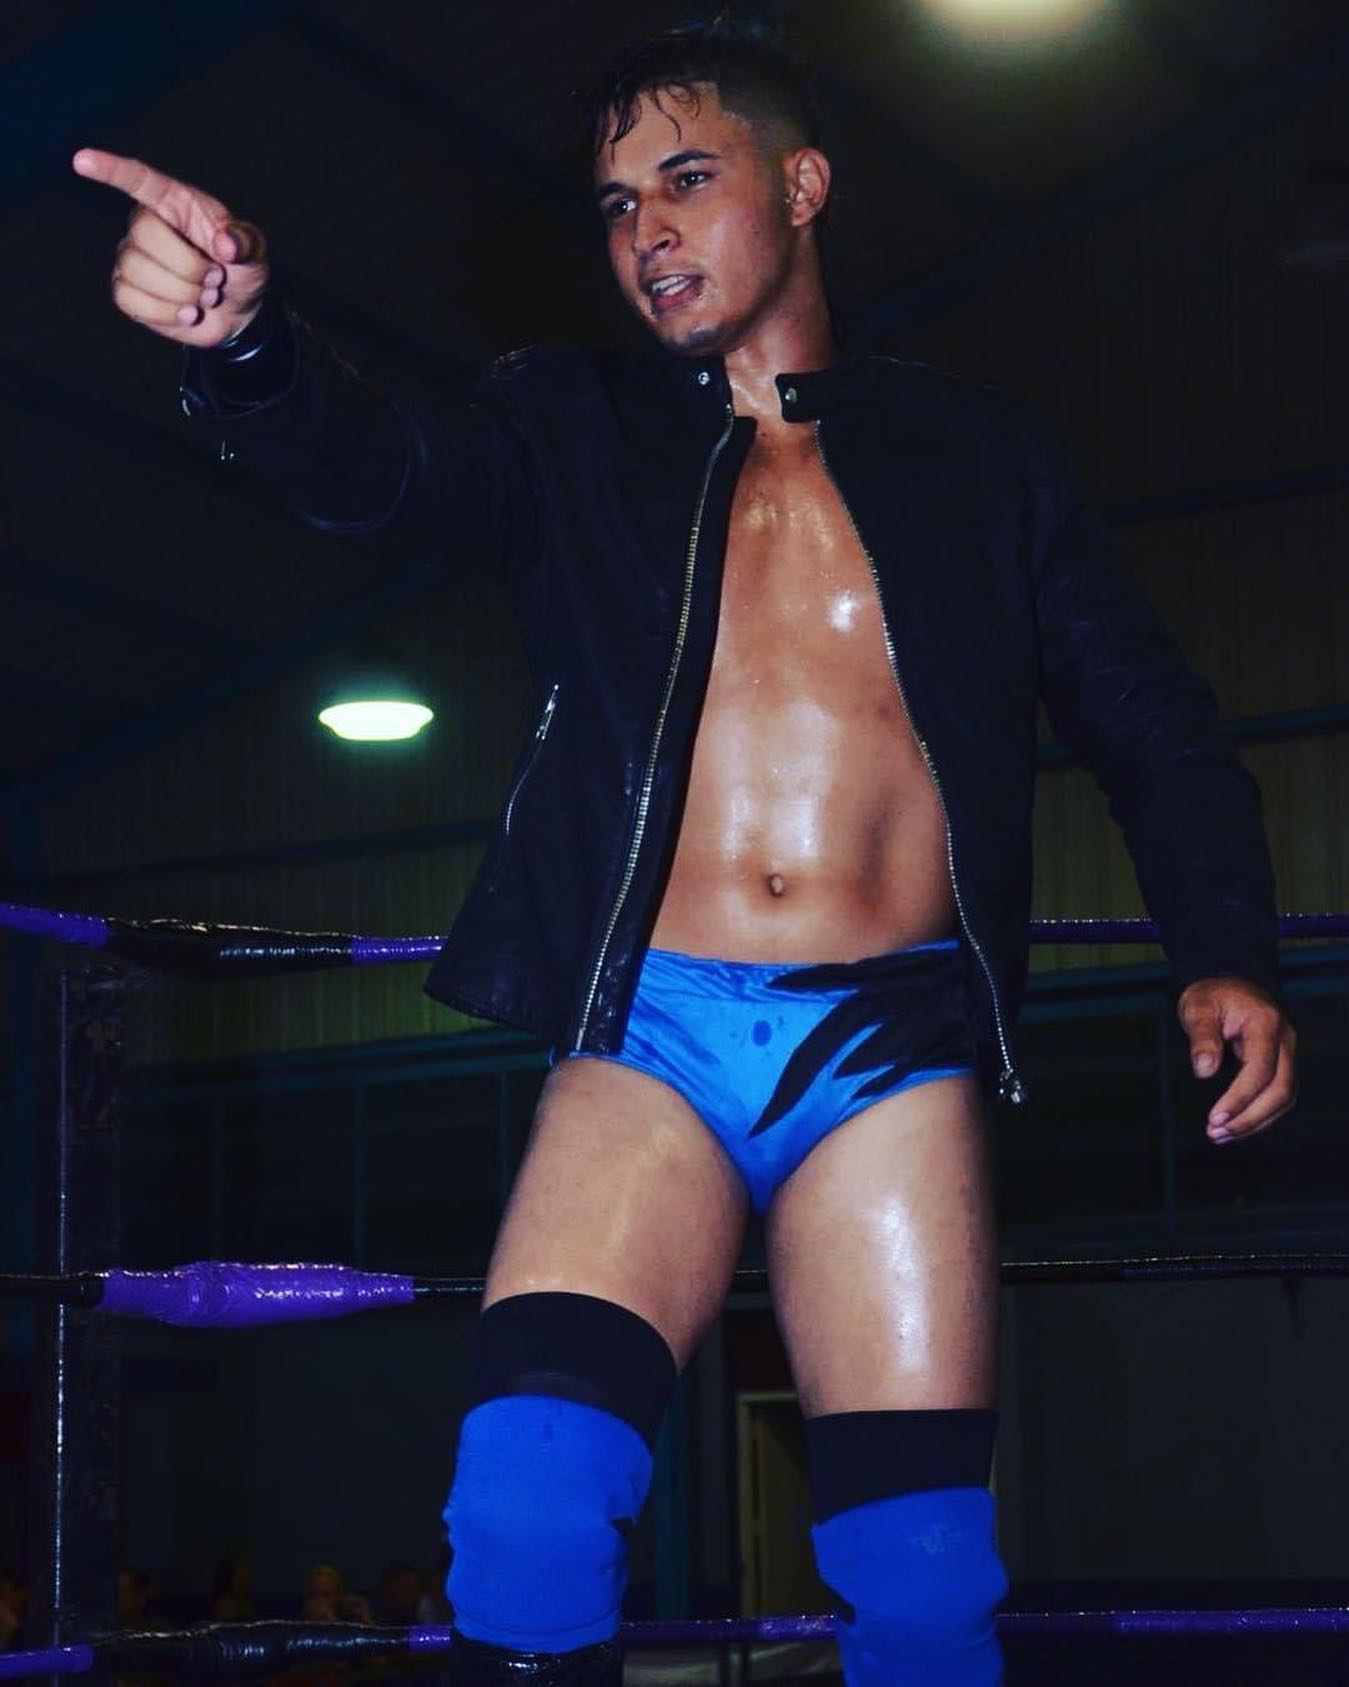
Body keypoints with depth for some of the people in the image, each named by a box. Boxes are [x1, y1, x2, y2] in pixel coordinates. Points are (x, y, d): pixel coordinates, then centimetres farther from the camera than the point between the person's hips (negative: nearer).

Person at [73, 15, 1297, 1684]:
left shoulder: (974, 451, 14)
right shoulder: (575, 426, 13)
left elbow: (1148, 722, 15)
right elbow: (378, 466, -7)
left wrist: (1223, 951, -2)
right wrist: (239, 338, -29)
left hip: (894, 1044, 0)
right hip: (647, 1039, 0)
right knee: (524, 1501, -21)